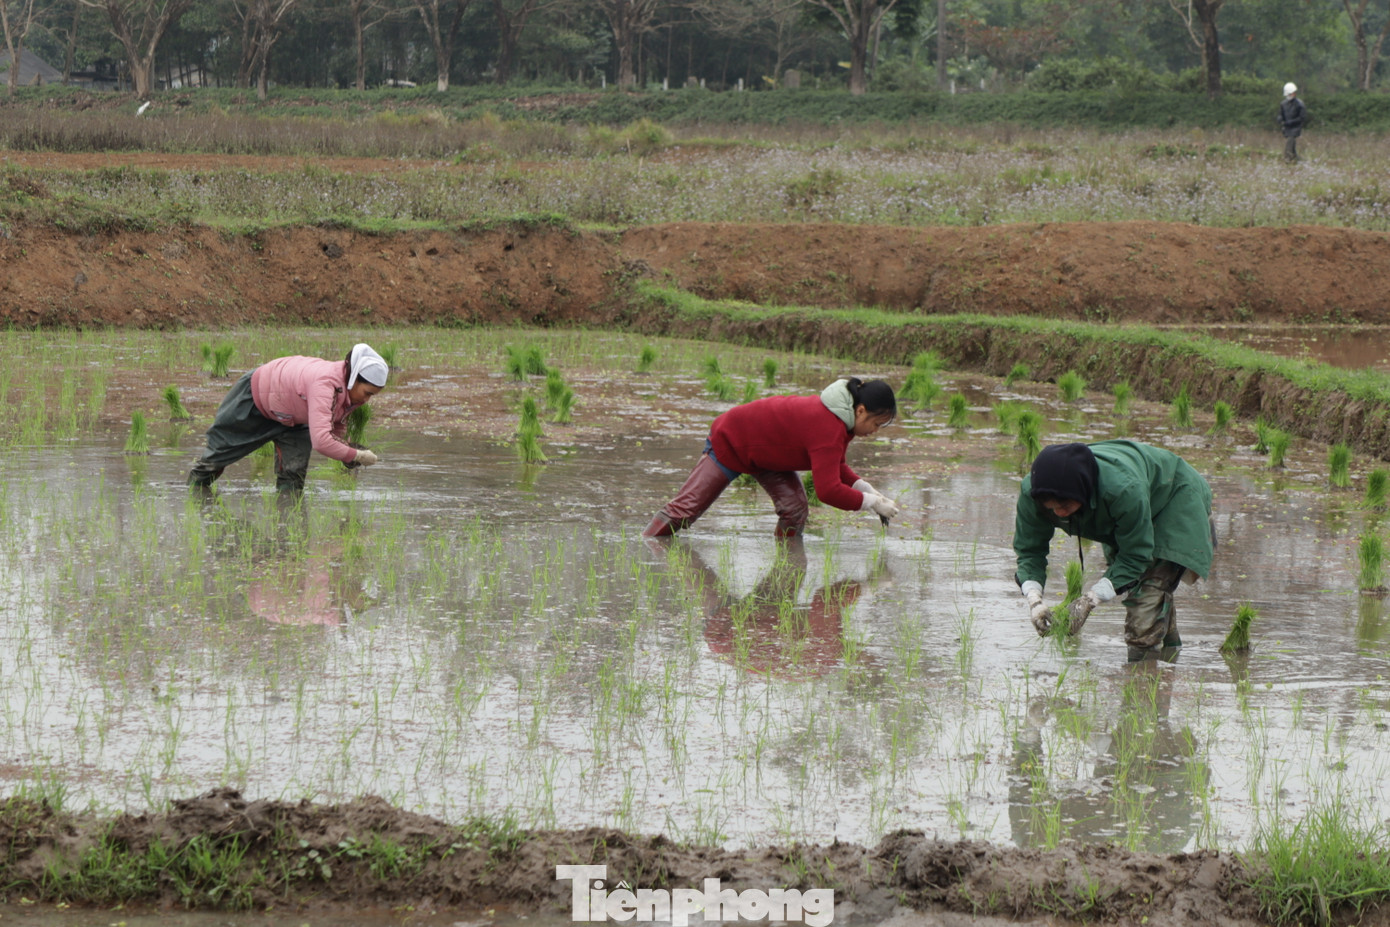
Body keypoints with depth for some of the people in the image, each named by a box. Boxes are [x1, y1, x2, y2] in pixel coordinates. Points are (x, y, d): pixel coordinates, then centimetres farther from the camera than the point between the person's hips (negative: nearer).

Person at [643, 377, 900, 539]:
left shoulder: (838, 419, -7)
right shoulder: (829, 430, -37)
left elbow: (835, 467, 10)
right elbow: (828, 491, -41)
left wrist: (864, 487, -5)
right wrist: (871, 502, -33)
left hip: (767, 450, 9)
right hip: (730, 443, -9)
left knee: (794, 508, -9)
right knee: (686, 508, 0)